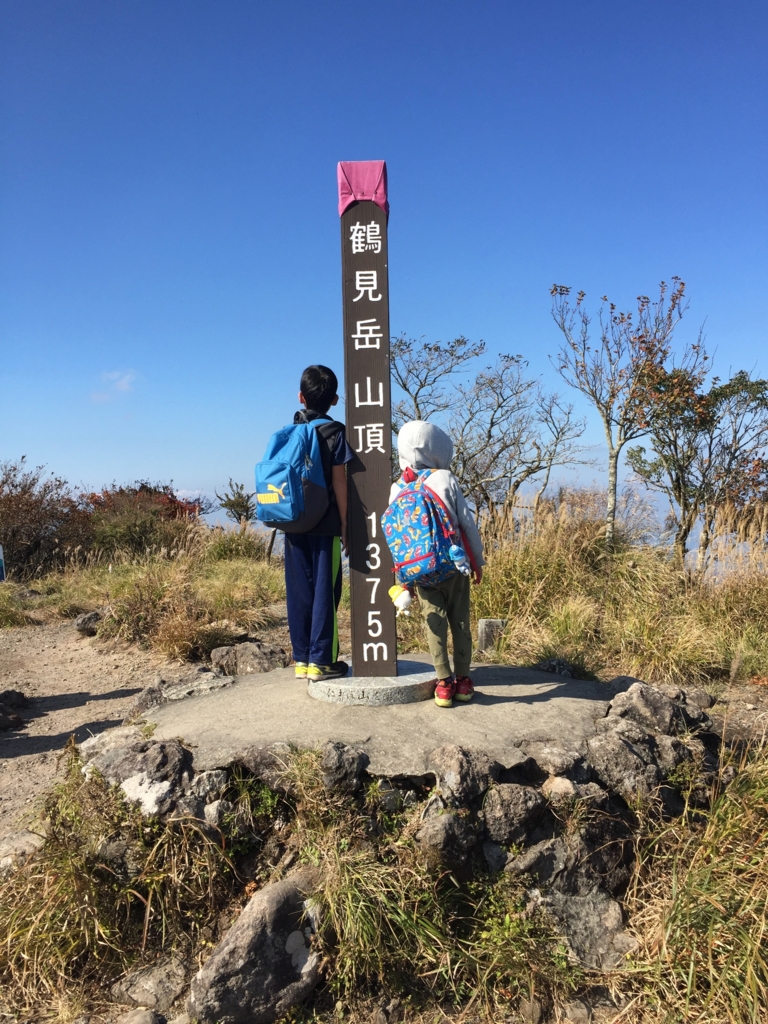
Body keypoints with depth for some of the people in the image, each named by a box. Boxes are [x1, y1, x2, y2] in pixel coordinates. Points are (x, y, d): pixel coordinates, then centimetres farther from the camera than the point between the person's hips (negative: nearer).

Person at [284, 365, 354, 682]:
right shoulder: (334, 431, -5)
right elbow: (338, 482, -8)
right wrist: (345, 524, -2)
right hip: (324, 525, -4)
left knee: (299, 592, 9)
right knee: (325, 591, 2)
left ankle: (302, 659, 16)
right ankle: (320, 660, 5)